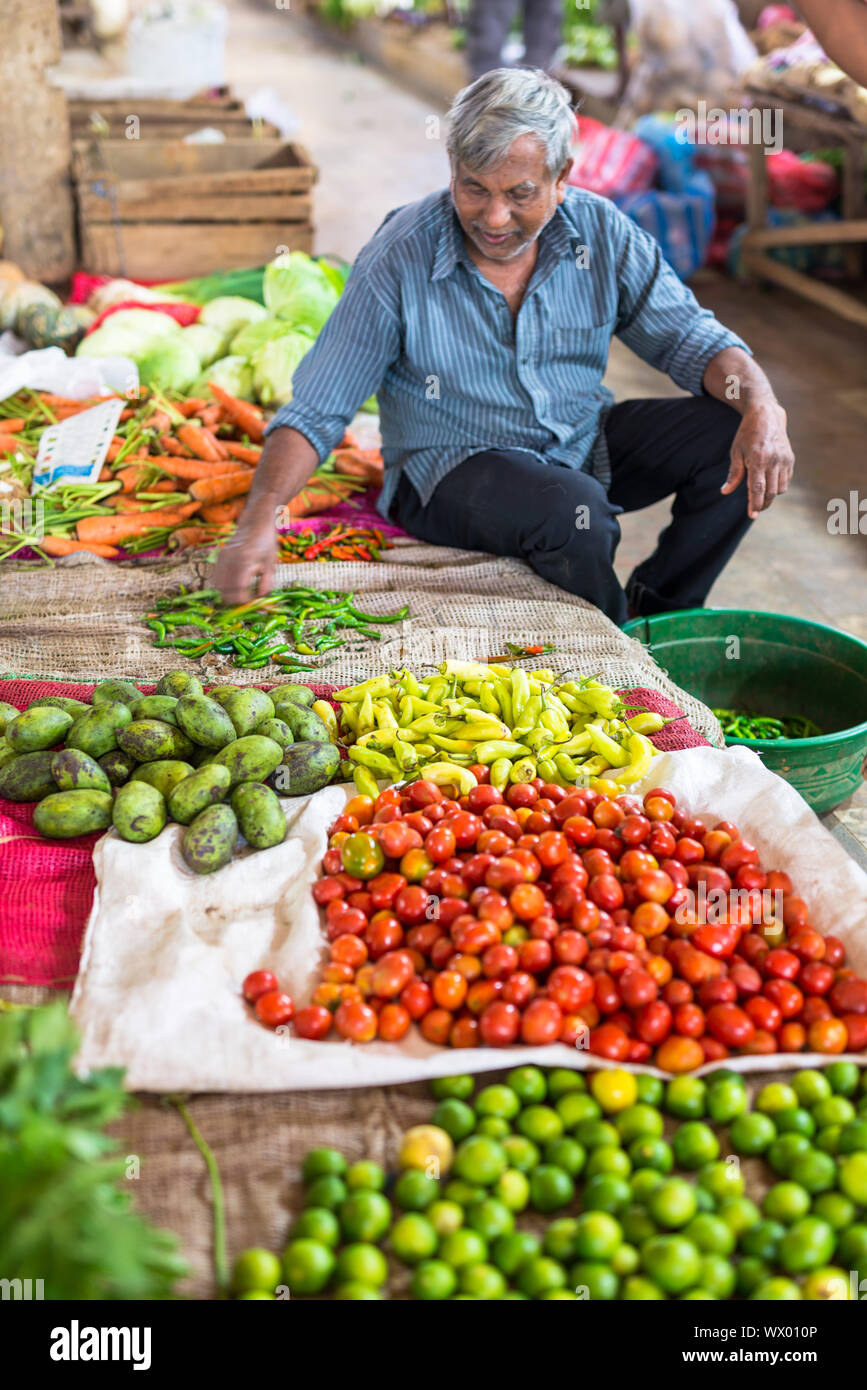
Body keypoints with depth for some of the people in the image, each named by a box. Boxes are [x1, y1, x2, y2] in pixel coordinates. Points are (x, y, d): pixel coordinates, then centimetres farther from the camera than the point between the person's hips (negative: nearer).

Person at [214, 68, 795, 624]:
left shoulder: (601, 233, -7)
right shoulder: (397, 261, -17)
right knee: (572, 509, -35)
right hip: (452, 470, -5)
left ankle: (658, 613, 6)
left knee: (734, 440, -14)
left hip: (585, 442, 5)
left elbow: (688, 336, -1)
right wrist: (260, 519, -33)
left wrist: (762, 406, -22)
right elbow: (315, 411, -16)